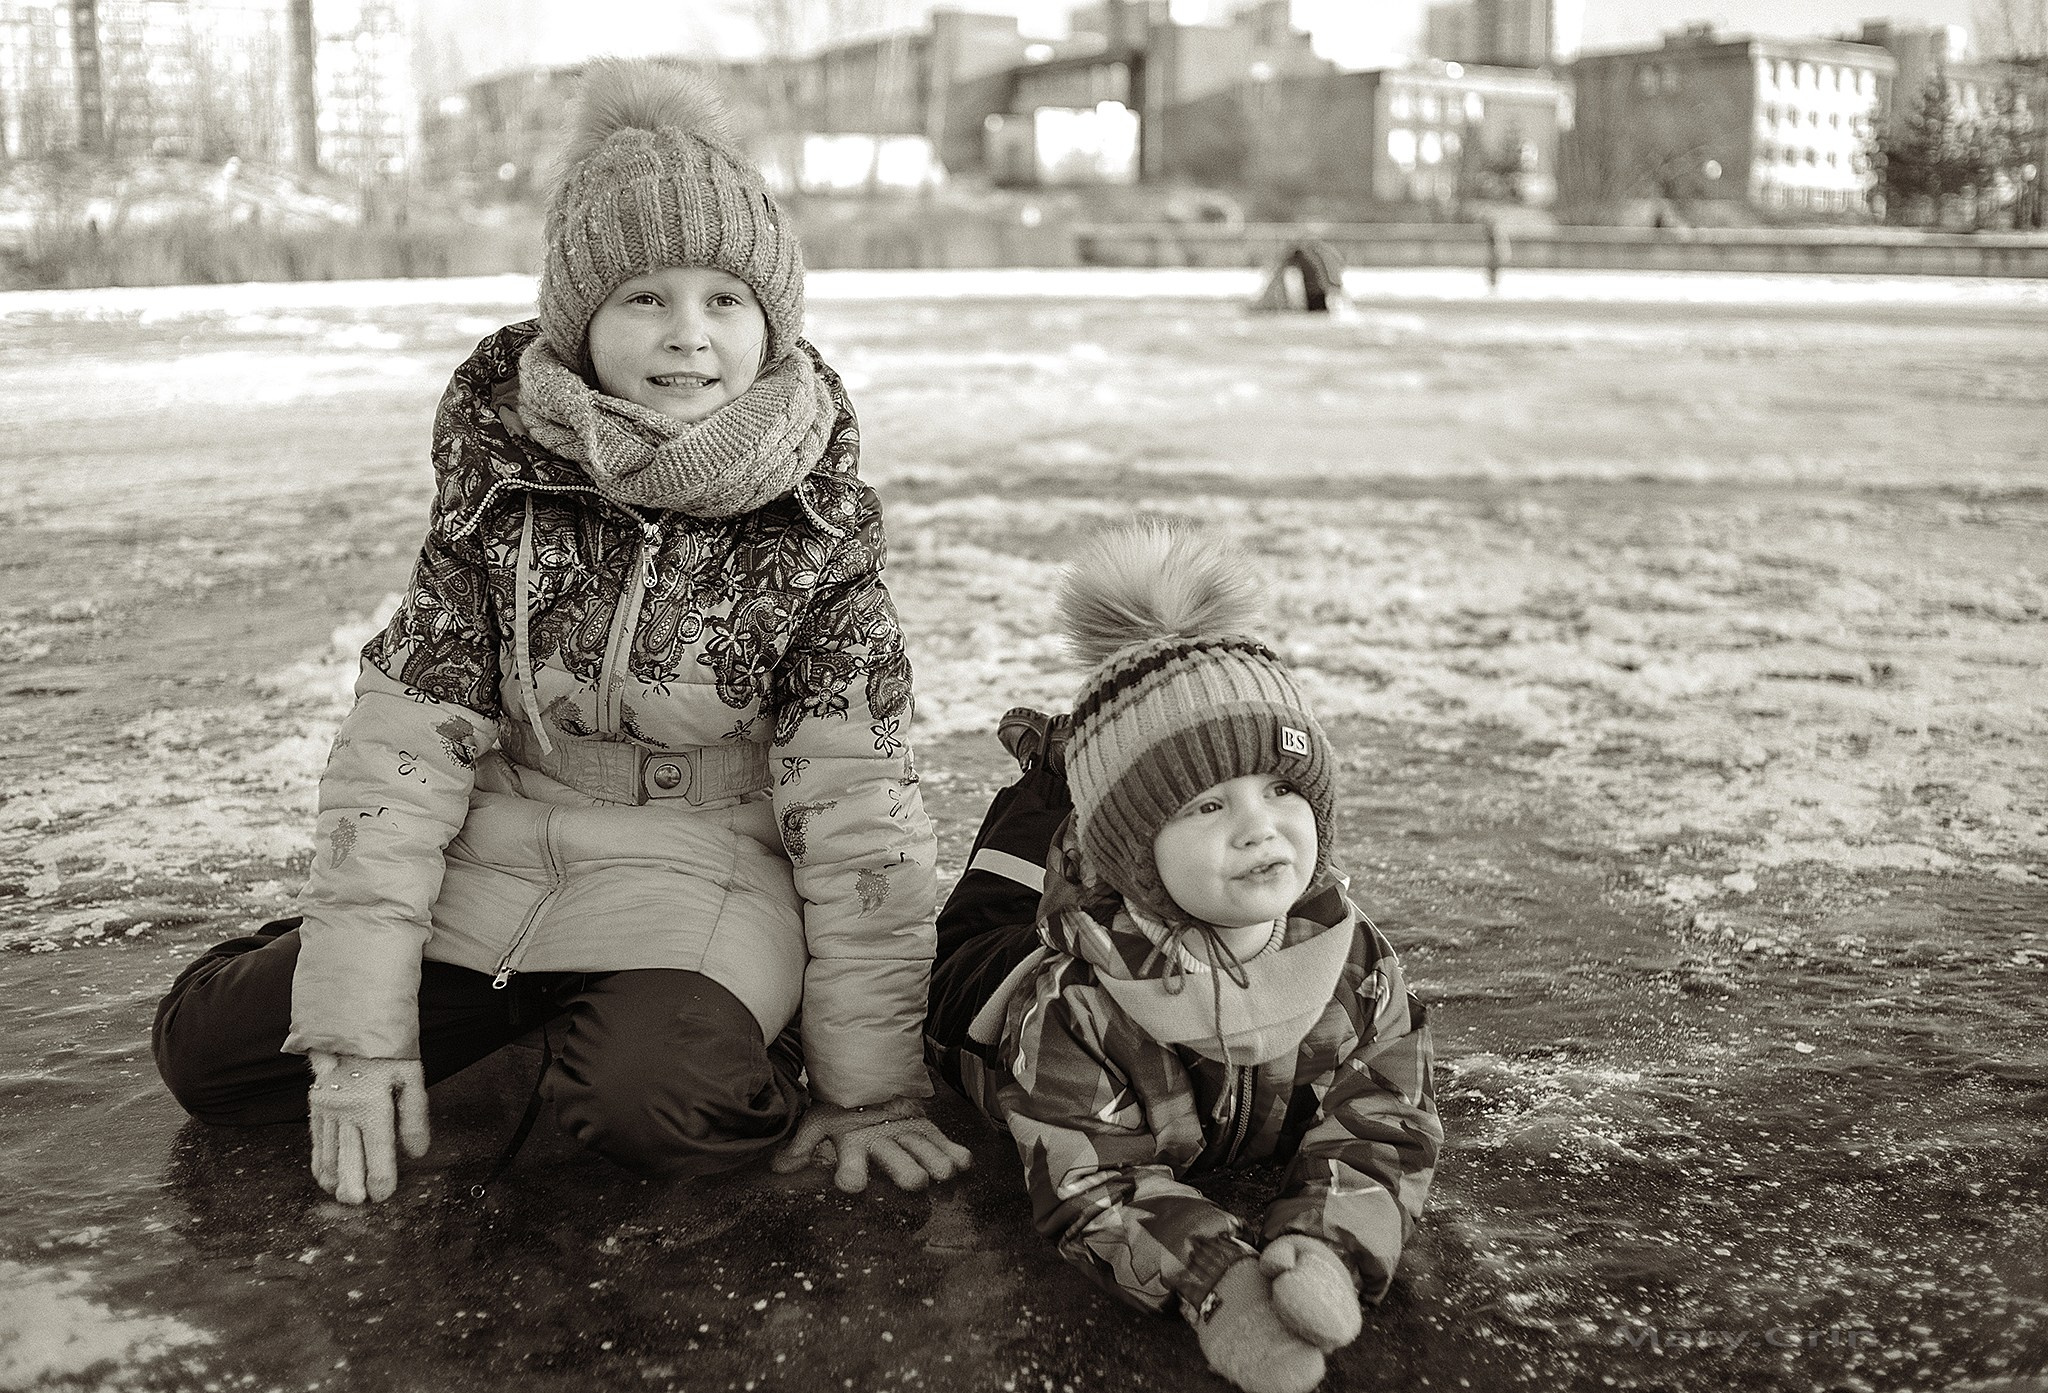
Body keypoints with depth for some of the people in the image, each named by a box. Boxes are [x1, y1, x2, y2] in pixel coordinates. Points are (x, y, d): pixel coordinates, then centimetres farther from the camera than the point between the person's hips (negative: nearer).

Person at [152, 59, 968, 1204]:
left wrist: (874, 1087, -11)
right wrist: (361, 1031, -12)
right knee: (205, 1048, -2)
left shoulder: (814, 529, -12)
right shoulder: (505, 487, -7)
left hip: (702, 874, -3)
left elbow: (858, 806, -11)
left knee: (653, 1101, -33)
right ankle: (530, 1021, 18)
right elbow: (402, 744, -8)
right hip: (498, 854, 4)